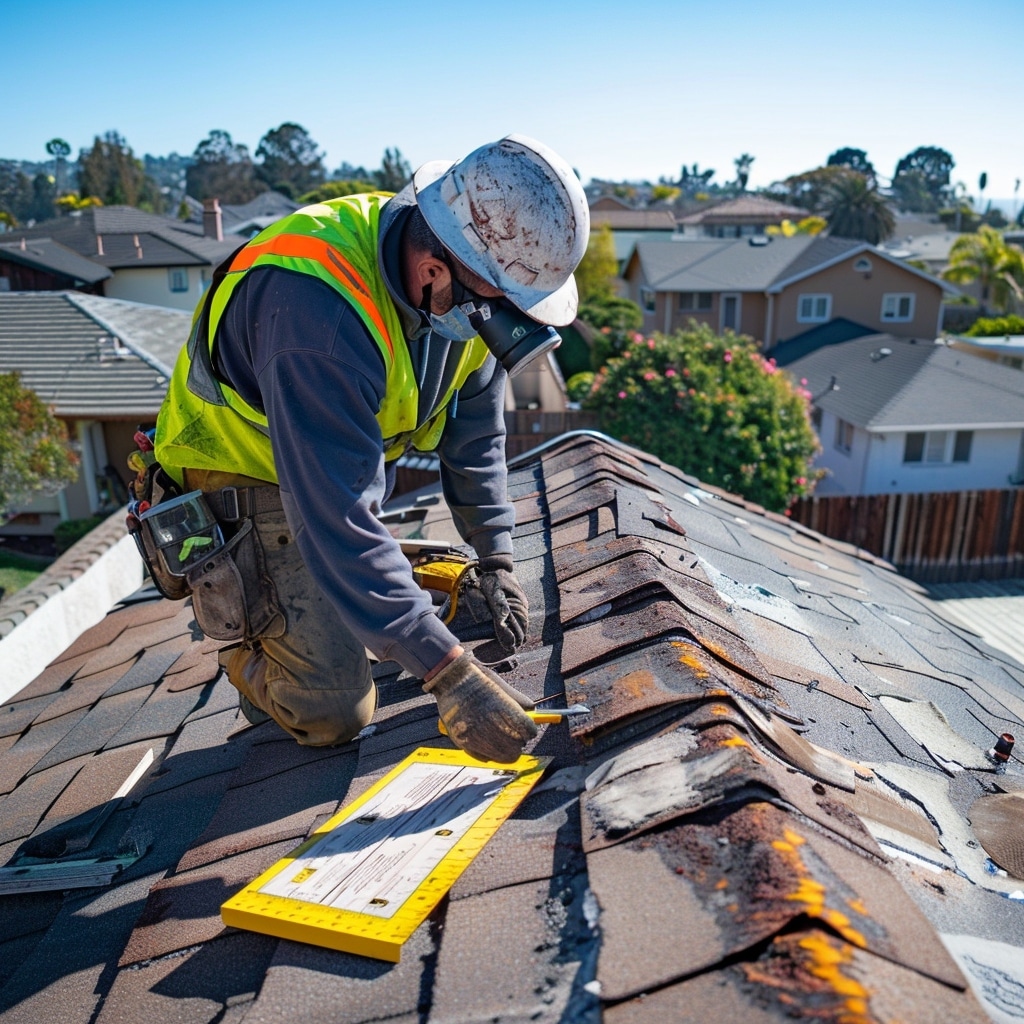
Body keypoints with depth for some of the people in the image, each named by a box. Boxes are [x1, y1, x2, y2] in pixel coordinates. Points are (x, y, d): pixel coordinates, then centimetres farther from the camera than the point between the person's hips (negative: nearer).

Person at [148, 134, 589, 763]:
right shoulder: (318, 309, -39)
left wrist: (496, 559, -2)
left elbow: (475, 430, 1)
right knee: (334, 714, -6)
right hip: (241, 484, -7)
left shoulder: (468, 287, -12)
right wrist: (450, 675, -40)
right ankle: (249, 659, 22)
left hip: (342, 470, 7)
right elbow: (337, 520, -41)